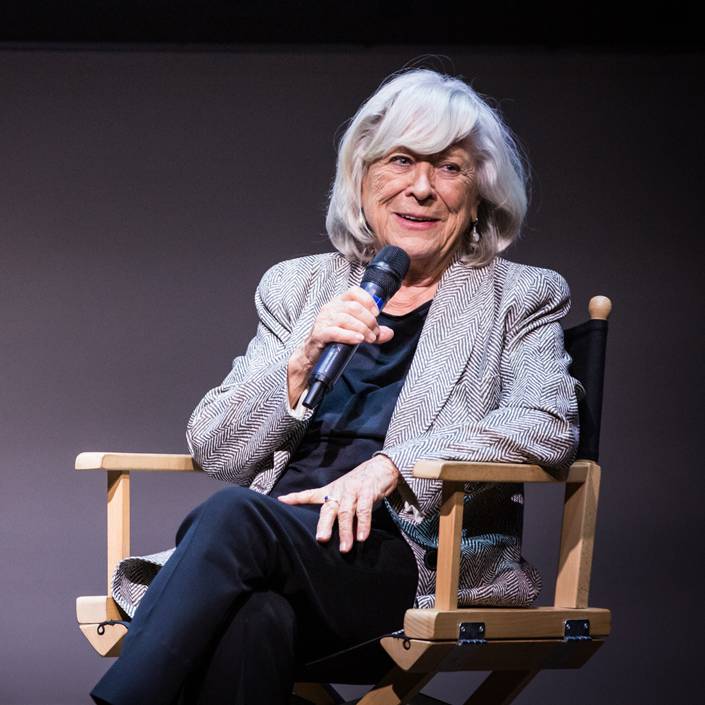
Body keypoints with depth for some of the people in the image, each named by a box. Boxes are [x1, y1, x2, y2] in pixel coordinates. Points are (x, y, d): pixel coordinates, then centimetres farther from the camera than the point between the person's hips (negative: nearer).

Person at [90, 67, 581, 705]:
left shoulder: (520, 297, 13)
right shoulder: (296, 285, 20)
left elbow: (549, 426, -6)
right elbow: (213, 450, 13)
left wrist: (389, 466, -19)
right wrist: (304, 359, -6)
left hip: (432, 564, -2)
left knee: (232, 513, -32)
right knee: (254, 615, -37)